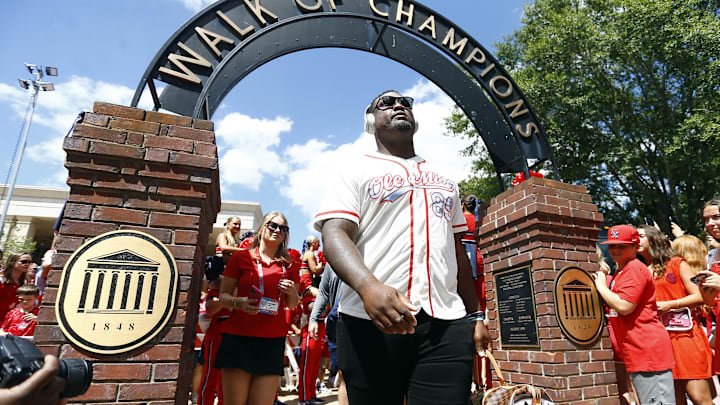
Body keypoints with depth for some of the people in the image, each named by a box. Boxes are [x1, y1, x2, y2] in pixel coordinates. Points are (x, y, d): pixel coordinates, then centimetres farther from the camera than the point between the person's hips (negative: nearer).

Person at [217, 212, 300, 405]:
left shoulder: (289, 264, 12)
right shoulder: (241, 257, 5)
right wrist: (238, 302, -16)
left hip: (272, 340, 2)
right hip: (238, 337, -2)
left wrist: (292, 292, -4)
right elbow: (223, 295, 5)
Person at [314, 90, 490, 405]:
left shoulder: (444, 182, 23)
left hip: (447, 325, 4)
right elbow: (334, 234, -9)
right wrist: (368, 287, -27)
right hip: (370, 321, -3)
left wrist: (475, 315, 18)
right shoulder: (355, 171, 7)